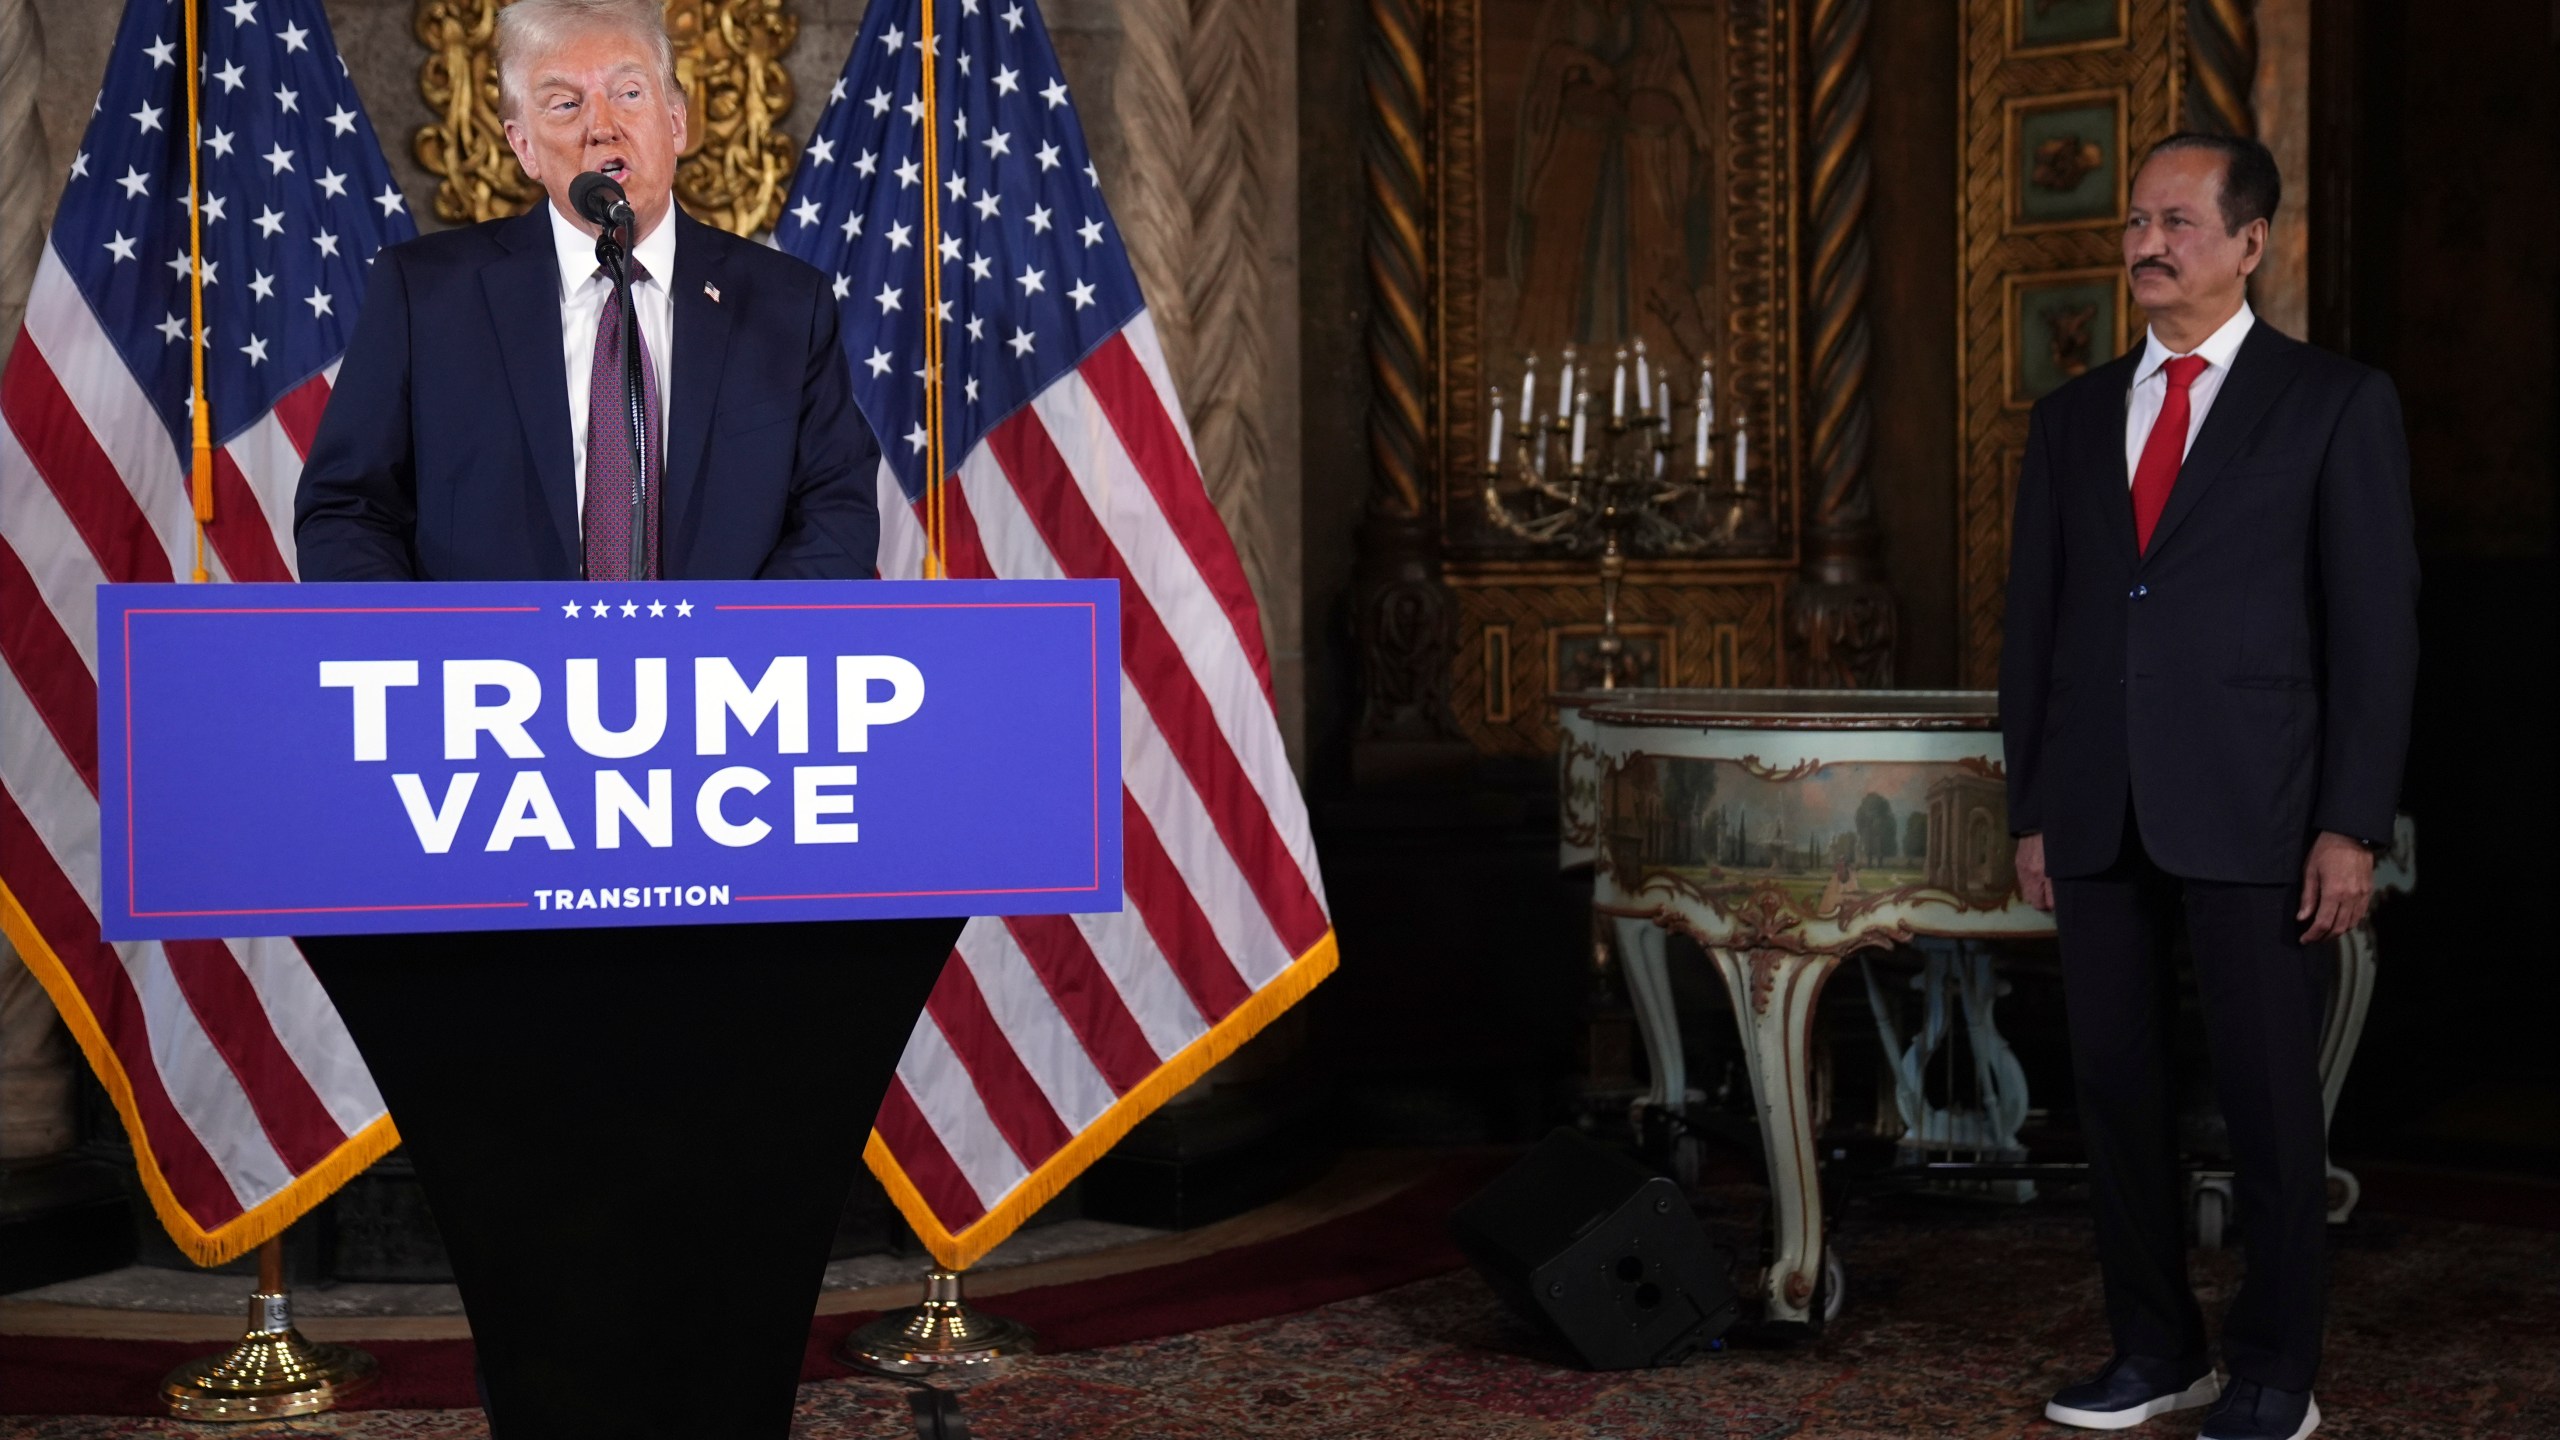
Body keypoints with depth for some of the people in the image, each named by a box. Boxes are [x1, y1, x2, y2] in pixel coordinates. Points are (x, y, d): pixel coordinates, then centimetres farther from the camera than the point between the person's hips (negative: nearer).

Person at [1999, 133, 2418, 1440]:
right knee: (2116, 1088, 9)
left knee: (2269, 1101, 2)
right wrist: (2032, 812, 8)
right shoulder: (2073, 416, 14)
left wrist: (2351, 826, -9)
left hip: (2252, 816, -4)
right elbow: (2034, 621, 14)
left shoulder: (2337, 403, 1)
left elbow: (2374, 625, -3)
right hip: (2097, 821, 4)